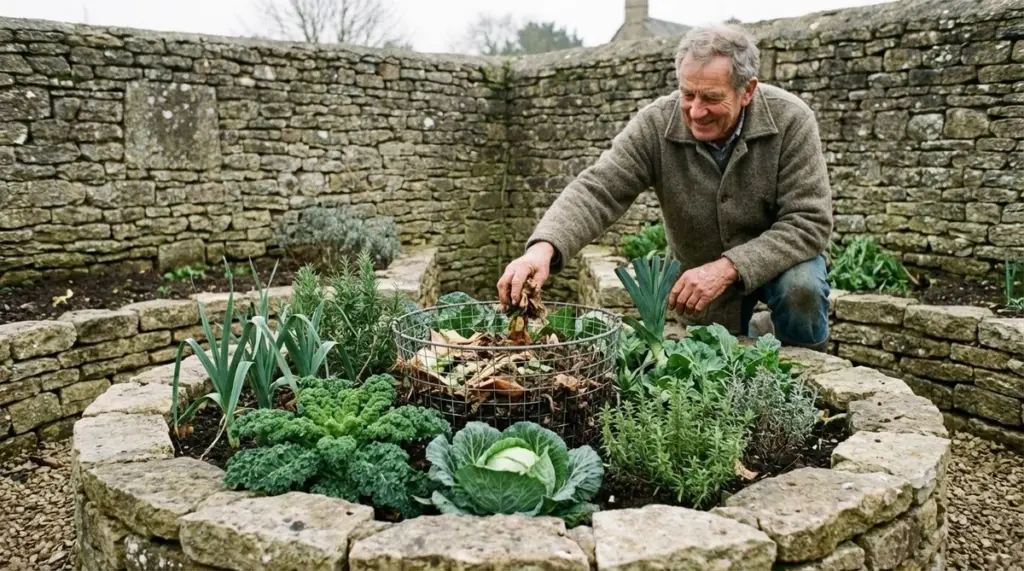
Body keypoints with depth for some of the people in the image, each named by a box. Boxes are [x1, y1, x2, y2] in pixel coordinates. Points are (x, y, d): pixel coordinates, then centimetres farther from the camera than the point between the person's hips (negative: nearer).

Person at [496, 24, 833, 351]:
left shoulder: (790, 121, -25)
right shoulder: (655, 126, -23)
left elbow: (809, 222, -27)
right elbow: (597, 191, -30)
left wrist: (727, 268, -39)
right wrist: (543, 247, -50)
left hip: (782, 258, -2)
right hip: (701, 278, 2)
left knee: (800, 287, -30)